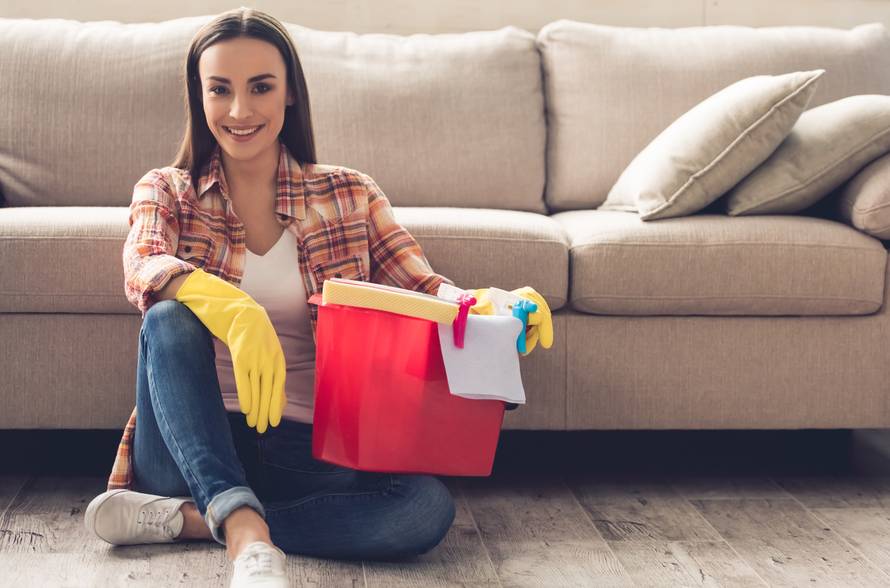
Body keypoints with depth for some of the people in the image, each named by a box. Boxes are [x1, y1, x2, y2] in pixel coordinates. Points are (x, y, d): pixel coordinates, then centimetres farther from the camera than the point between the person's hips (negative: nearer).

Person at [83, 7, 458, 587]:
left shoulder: (350, 194, 10)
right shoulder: (166, 192, 7)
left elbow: (425, 289, 0)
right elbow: (143, 271, -15)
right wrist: (235, 311, -37)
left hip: (306, 449, 1)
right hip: (189, 447, -1)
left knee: (430, 505, -27)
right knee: (169, 321, -29)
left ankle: (183, 520, -22)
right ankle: (247, 534, -43)